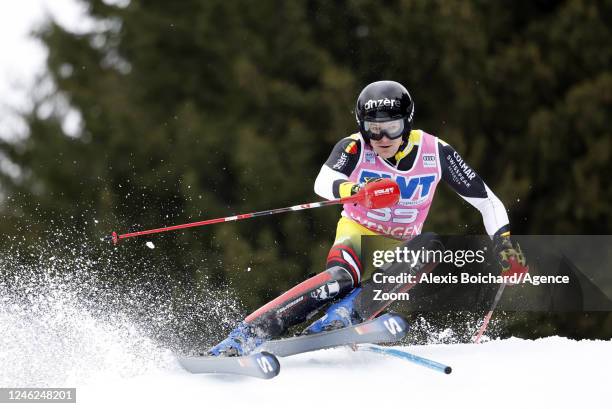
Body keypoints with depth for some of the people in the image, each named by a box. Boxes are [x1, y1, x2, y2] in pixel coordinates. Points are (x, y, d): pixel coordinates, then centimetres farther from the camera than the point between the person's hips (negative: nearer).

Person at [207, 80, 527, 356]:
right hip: (357, 235, -3)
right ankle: (245, 335, -43)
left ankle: (343, 316, -41)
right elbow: (323, 183, -36)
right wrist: (355, 190, -58)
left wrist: (504, 243, -19)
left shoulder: (435, 153, -11)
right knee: (341, 278, -35)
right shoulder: (355, 148, -16)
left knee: (428, 247, -31)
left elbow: (487, 200, -4)